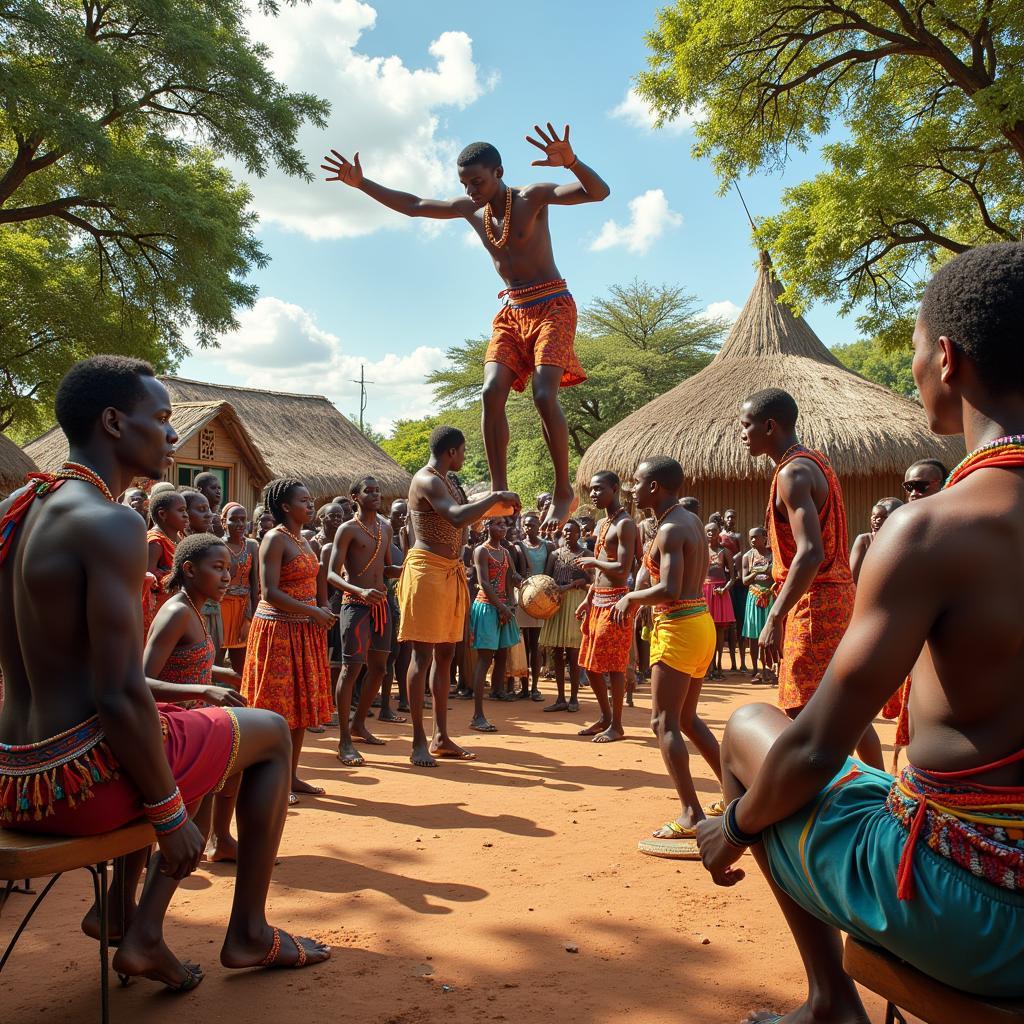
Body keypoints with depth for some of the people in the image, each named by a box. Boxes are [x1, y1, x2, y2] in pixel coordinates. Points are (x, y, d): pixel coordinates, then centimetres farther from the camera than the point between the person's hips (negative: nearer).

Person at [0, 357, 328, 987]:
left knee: (207, 739, 30)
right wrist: (170, 815, -12)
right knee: (270, 733, 14)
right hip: (81, 777, -9)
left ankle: (141, 931, 21)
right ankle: (248, 934, 23)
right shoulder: (111, 523, -19)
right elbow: (121, 698, -24)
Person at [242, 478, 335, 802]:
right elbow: (270, 593, -19)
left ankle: (292, 776, 20)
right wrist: (313, 611, -19)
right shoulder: (275, 539, -12)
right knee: (279, 707, -4)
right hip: (278, 629, -9)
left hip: (304, 630, 9)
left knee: (302, 704, 11)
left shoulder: (302, 540, 14)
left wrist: (322, 612, 4)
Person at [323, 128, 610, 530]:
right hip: (511, 312, 6)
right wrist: (361, 184, 13)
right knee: (491, 393, -13)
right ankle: (500, 494, -12)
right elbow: (412, 205, 19)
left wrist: (572, 162, -45)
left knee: (544, 395, -21)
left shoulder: (533, 197, -11)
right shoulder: (469, 208, 7)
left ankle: (563, 490, -8)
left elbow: (599, 192, -24)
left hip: (552, 305, -6)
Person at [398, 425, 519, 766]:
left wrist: (492, 501, 19)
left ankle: (441, 738, 18)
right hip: (427, 569, -10)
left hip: (451, 572, 10)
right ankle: (419, 742, -1)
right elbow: (458, 518, -30)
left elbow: (463, 510, 31)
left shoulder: (446, 482, 17)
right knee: (423, 655, -6)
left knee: (445, 654, 11)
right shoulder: (427, 481, -14)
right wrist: (496, 497, -23)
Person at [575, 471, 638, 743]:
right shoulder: (603, 524, 16)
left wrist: (593, 561, -10)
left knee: (613, 666, -2)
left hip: (615, 601, -10)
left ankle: (616, 725, 8)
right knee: (591, 664, 14)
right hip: (598, 601, 10)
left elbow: (622, 569, -22)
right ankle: (605, 717, 27)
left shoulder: (625, 524, -13)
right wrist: (588, 599, 17)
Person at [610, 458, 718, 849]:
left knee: (664, 722, -6)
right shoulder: (692, 521, 13)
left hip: (678, 627, -10)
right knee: (687, 718, 20)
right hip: (700, 622, 10)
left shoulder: (670, 530, -15)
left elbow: (669, 590, -25)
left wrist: (631, 597, -10)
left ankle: (691, 815, -9)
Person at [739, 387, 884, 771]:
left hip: (814, 600, -10)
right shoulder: (815, 462, 15)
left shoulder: (793, 472, -16)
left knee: (803, 710, -7)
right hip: (838, 593, 10)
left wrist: (775, 618, -27)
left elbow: (810, 553, -26)